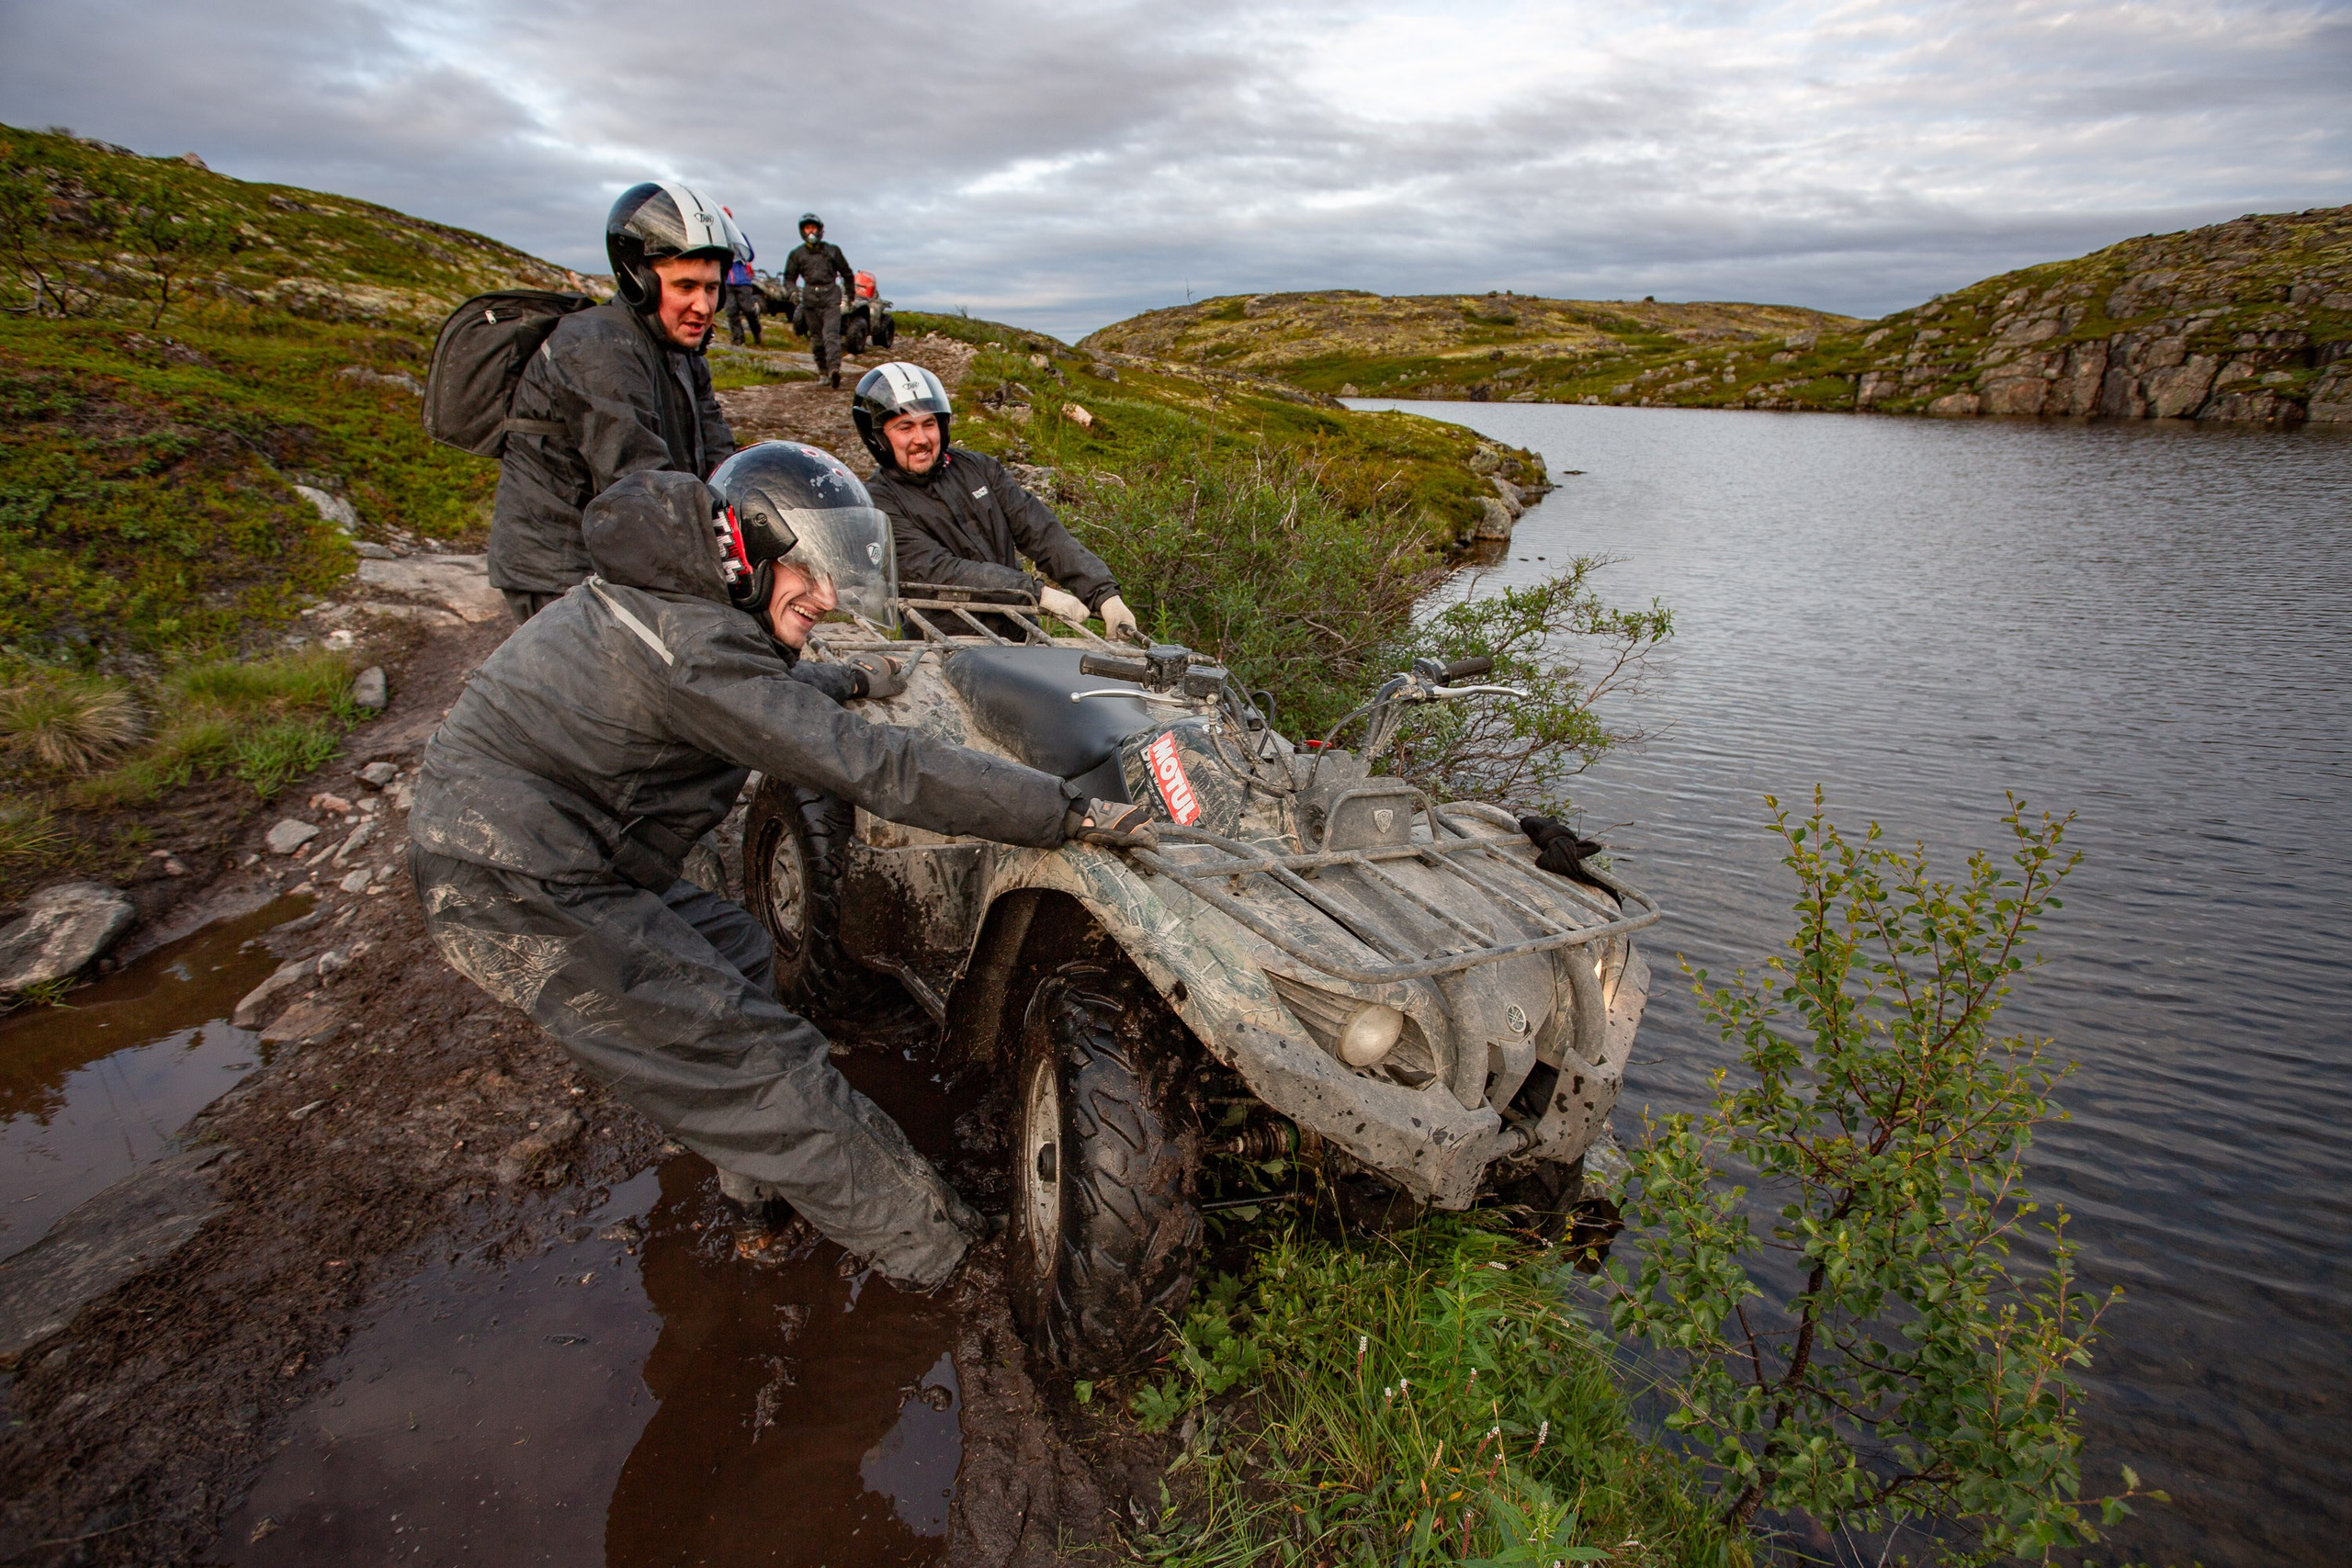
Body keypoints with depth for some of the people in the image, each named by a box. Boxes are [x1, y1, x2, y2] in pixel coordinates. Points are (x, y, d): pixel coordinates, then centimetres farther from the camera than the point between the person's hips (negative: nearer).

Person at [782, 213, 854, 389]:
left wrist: (850, 295, 23)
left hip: (831, 297, -2)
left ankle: (834, 368, -32)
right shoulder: (797, 254, 13)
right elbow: (789, 278, 15)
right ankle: (823, 370, 12)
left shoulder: (832, 250, 11)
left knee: (831, 333, -17)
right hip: (810, 298, 2)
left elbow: (847, 273, 20)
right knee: (816, 336, 3)